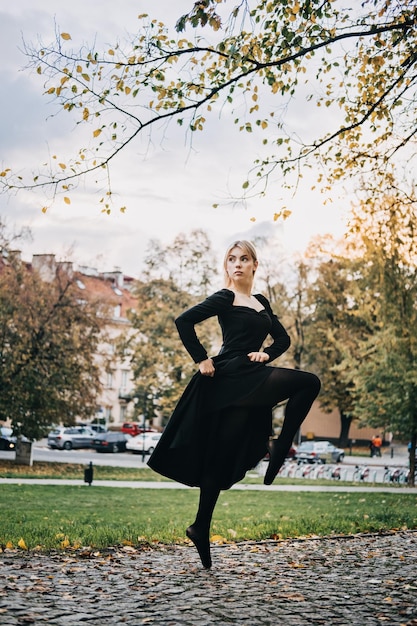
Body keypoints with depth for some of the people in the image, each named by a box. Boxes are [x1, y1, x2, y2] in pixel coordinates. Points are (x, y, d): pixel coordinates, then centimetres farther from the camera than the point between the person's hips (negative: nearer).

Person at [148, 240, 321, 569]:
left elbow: (283, 338, 22)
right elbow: (184, 321, -14)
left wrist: (266, 354, 3)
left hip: (252, 380, 6)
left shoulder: (261, 302, 19)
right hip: (231, 378, -6)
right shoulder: (224, 299, -3)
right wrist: (202, 360, -14)